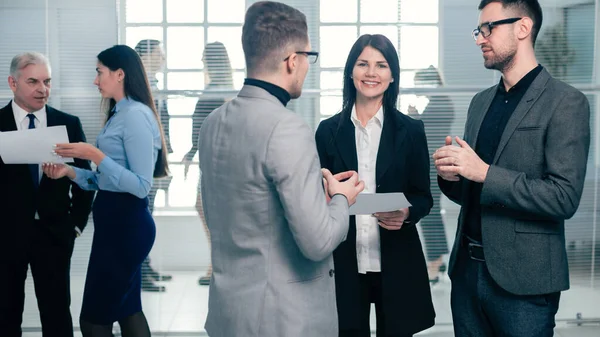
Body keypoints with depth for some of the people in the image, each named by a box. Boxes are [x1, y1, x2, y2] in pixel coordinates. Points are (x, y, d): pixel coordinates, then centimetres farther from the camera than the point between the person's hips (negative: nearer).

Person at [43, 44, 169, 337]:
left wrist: (95, 155, -23)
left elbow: (141, 186, -22)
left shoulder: (136, 115, -16)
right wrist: (70, 172, 0)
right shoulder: (120, 114, 14)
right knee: (127, 309, 15)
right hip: (115, 220, 10)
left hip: (126, 223, -10)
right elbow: (107, 180, 13)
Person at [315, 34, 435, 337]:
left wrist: (406, 213, -17)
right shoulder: (328, 130, 2)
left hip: (396, 262, 0)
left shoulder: (411, 130, 1)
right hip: (343, 261, 0)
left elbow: (423, 197, 3)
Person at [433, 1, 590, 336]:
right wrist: (450, 173, -5)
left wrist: (484, 173, -21)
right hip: (467, 270, 6)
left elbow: (564, 197, -18)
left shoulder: (566, 102, -9)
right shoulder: (481, 102, 12)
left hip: (523, 281, -6)